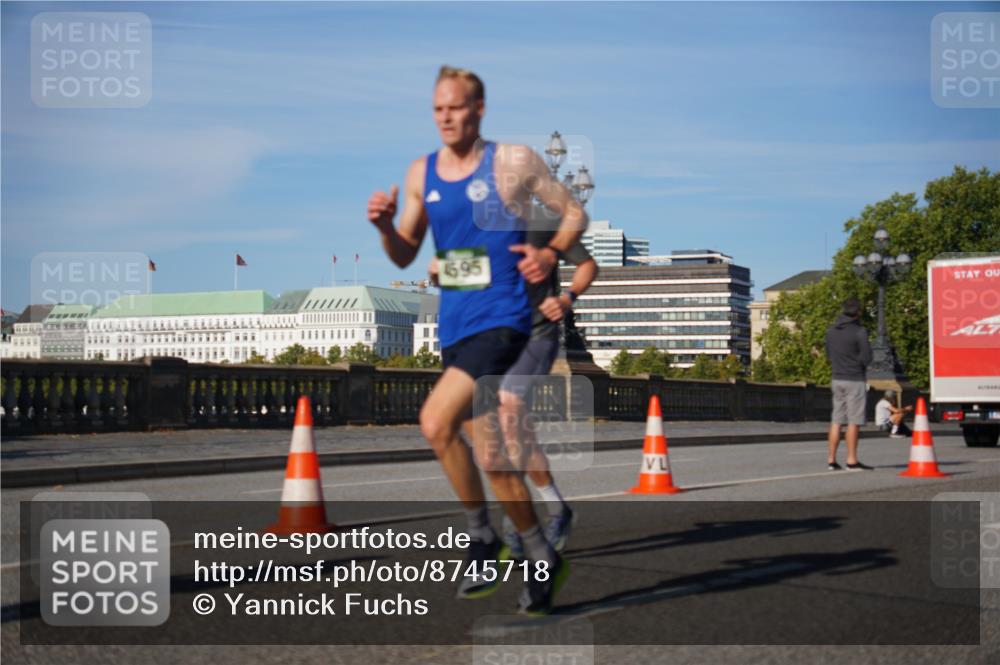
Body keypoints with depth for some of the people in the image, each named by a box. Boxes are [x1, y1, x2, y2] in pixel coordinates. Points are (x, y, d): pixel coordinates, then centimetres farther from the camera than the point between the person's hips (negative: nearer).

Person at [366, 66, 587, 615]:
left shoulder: (513, 162, -3)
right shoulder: (421, 173, 11)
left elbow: (574, 213, 6)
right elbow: (405, 256, 15)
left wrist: (551, 252, -13)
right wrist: (385, 225, -6)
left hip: (502, 320, -6)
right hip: (454, 326, 6)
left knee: (436, 421, -23)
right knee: (490, 457, 10)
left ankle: (481, 535, -3)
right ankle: (541, 559, 27)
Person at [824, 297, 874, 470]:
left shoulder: (831, 331, 8)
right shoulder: (860, 332, -12)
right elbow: (867, 359, -12)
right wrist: (857, 361, 7)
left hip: (837, 380, 6)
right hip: (854, 380, -6)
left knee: (836, 421, 7)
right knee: (854, 422, -2)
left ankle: (831, 459, 7)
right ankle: (852, 460, -1)